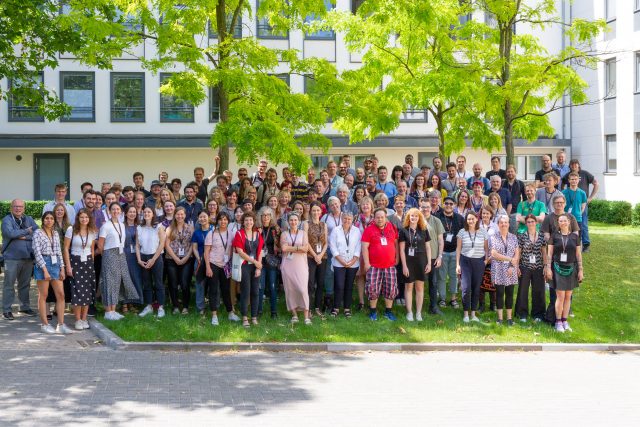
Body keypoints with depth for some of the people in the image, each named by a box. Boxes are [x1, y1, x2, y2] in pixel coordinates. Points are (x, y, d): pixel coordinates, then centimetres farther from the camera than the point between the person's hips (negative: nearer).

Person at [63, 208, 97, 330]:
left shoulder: (93, 232, 5)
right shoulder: (71, 230, -5)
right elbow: (66, 248, -4)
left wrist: (91, 264, 8)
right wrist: (68, 266, -9)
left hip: (88, 262, 3)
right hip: (75, 262, -3)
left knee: (88, 291, 2)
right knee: (77, 291, -6)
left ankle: (84, 319, 10)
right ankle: (78, 320, 2)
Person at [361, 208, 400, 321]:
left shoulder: (392, 228, 6)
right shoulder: (369, 230, -4)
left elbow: (396, 243, 15)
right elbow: (364, 247, -5)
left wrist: (397, 258, 11)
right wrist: (366, 263, -9)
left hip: (390, 265, 3)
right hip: (374, 266, -3)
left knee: (391, 289, 5)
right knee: (373, 288, -1)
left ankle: (388, 311, 18)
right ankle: (373, 311, 14)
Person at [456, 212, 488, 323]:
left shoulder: (483, 232, 4)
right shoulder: (462, 232, 2)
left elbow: (486, 248, 11)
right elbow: (458, 249, 4)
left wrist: (486, 260, -3)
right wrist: (457, 264, -1)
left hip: (479, 262, 2)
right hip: (465, 261, -2)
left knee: (476, 288, 5)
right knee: (466, 288, -10)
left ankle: (473, 313, 15)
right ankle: (466, 314, 2)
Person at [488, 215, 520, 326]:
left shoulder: (514, 238, 10)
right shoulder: (493, 238, 1)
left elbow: (517, 254, 6)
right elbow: (494, 254, -8)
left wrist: (512, 266, -8)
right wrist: (510, 259, -9)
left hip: (511, 270, 2)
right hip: (498, 270, -2)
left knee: (510, 293, 4)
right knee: (500, 293, 0)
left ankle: (509, 317, 8)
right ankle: (500, 317, 6)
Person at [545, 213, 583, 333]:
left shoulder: (574, 237, 5)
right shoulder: (554, 236, 1)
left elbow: (579, 255, 7)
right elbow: (549, 254, 1)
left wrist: (580, 270, 3)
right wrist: (548, 268, -5)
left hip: (571, 269, 2)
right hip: (558, 268, -2)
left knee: (568, 296, 7)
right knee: (560, 296, -6)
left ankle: (565, 321, 16)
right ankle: (558, 322, 3)